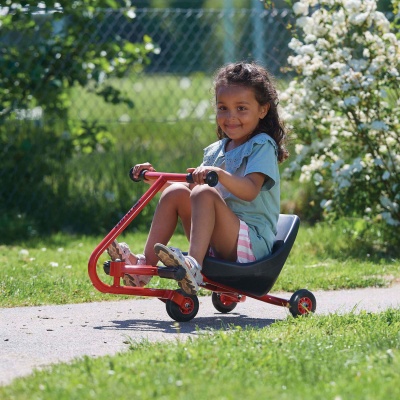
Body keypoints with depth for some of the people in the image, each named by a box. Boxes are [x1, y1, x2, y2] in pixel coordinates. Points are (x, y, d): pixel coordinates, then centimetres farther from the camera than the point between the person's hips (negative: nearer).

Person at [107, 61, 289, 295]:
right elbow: (191, 184, 24)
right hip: (217, 241, 7)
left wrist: (219, 174, -38)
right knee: (176, 192, -7)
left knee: (204, 193, -29)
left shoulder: (262, 146, -3)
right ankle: (146, 263, -16)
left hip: (252, 241, -7)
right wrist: (156, 177, 11)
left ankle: (194, 266, -49)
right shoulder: (217, 150, 20)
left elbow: (250, 190, -21)